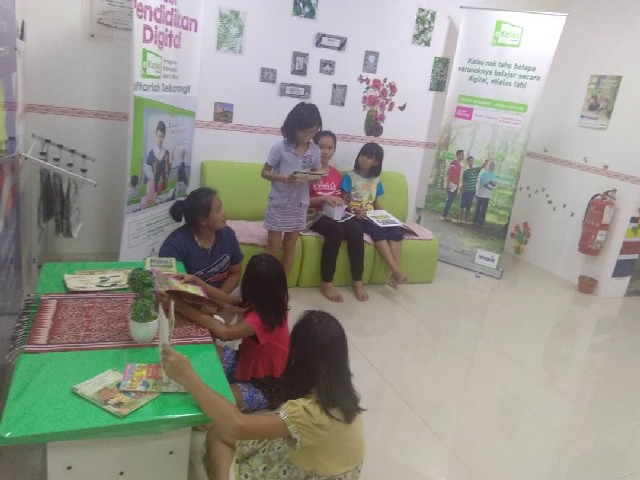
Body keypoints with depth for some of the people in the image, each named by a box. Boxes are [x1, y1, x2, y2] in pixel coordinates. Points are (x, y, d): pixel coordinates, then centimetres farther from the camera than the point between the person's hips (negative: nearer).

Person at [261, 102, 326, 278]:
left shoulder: (315, 150, -1)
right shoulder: (280, 147, -13)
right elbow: (265, 172, -7)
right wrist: (281, 178, -26)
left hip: (299, 204, 4)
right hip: (279, 203, -4)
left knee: (290, 245, 13)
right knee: (273, 246, 4)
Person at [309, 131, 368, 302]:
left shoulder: (337, 175, 16)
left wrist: (341, 203, -1)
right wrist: (323, 198, -21)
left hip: (335, 214, 5)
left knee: (355, 229, -26)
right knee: (335, 230, -36)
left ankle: (357, 282, -18)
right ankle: (326, 284, -25)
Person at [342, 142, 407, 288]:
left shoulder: (376, 180, 16)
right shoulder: (350, 177, 1)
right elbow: (344, 201, -4)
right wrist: (355, 210, -23)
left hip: (372, 217, 5)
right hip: (355, 217, -5)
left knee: (397, 229, -22)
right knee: (378, 231, -34)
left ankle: (395, 274, -30)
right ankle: (396, 271, -35)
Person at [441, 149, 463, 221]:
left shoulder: (459, 165, 18)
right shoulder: (453, 164, -9)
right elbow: (448, 174, -14)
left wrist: (458, 186, 16)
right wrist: (447, 184, -20)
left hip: (455, 185, 9)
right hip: (451, 184, -9)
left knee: (450, 200, 8)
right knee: (449, 200, -10)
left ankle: (445, 215, 12)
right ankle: (444, 216, -6)